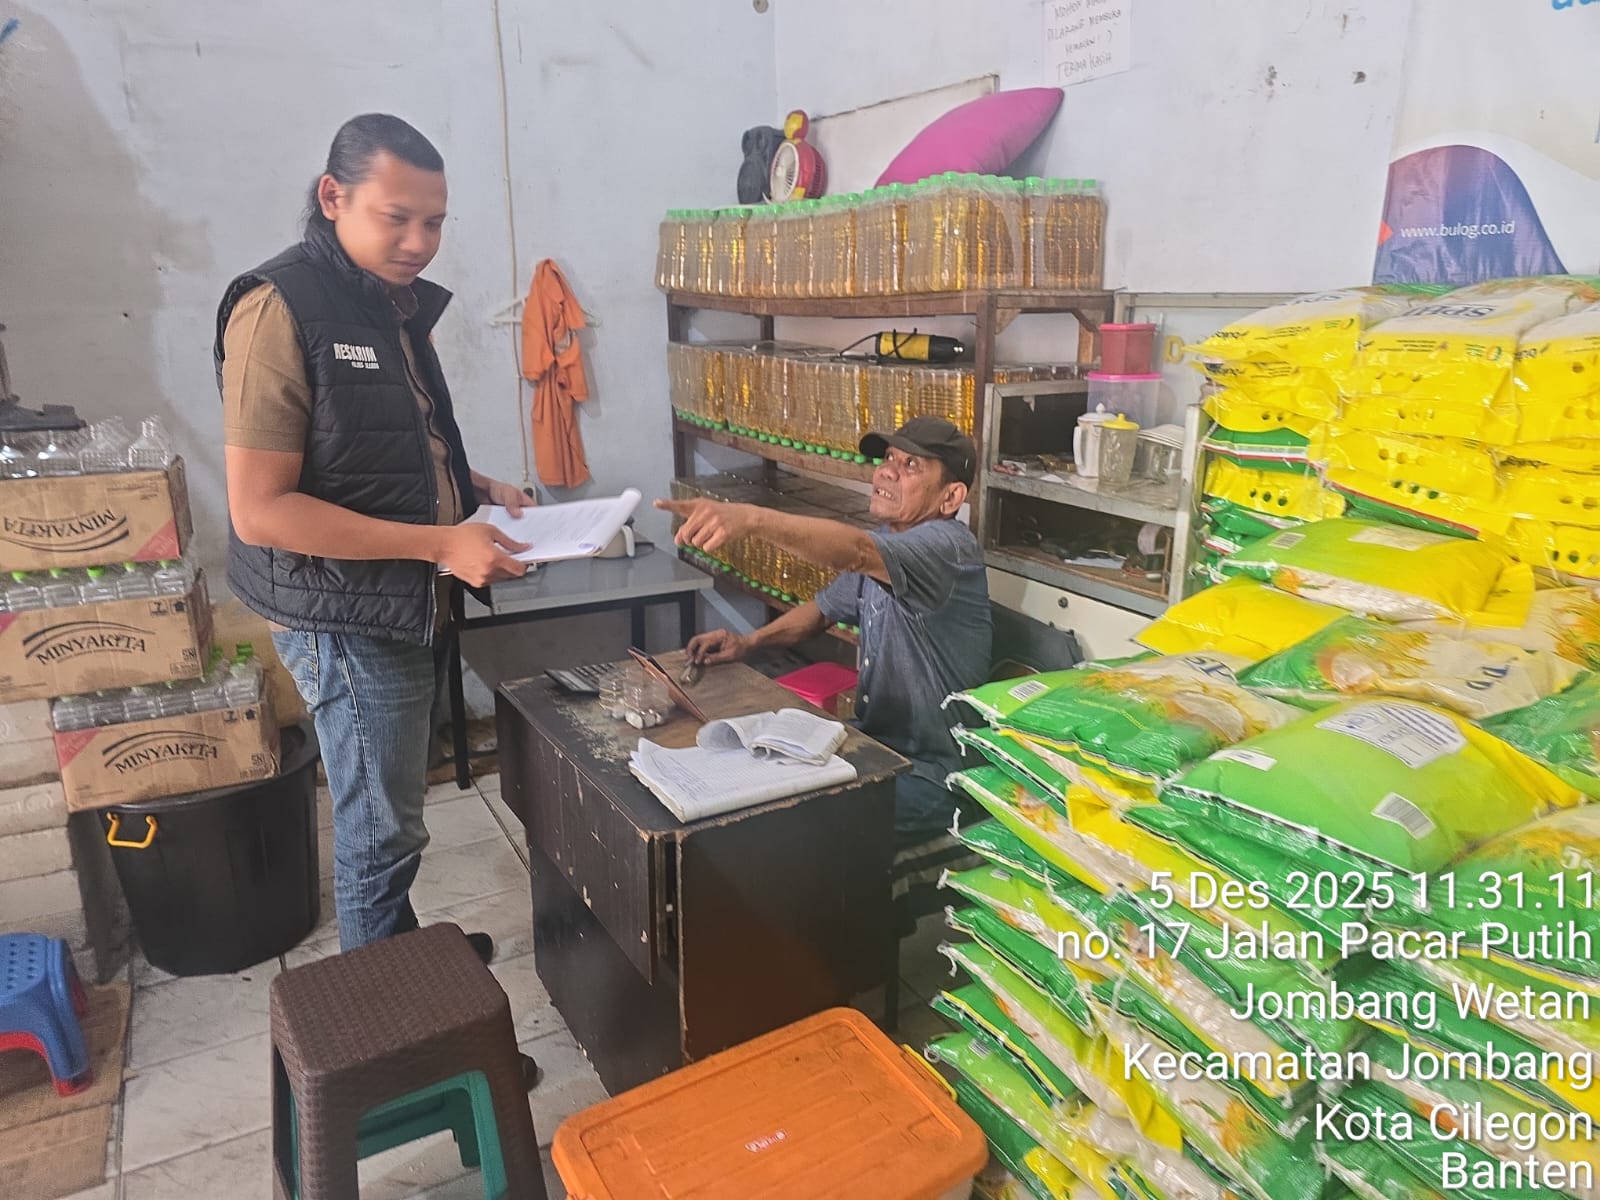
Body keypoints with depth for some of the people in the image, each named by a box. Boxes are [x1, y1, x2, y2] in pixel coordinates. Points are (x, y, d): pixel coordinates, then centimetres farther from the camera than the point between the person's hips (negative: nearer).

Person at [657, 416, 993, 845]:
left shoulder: (947, 545, -21)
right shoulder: (884, 541, 8)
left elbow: (854, 551, -41)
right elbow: (824, 609, 20)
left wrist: (752, 518, -56)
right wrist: (748, 642, 2)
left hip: (930, 775, -9)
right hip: (873, 743, 9)